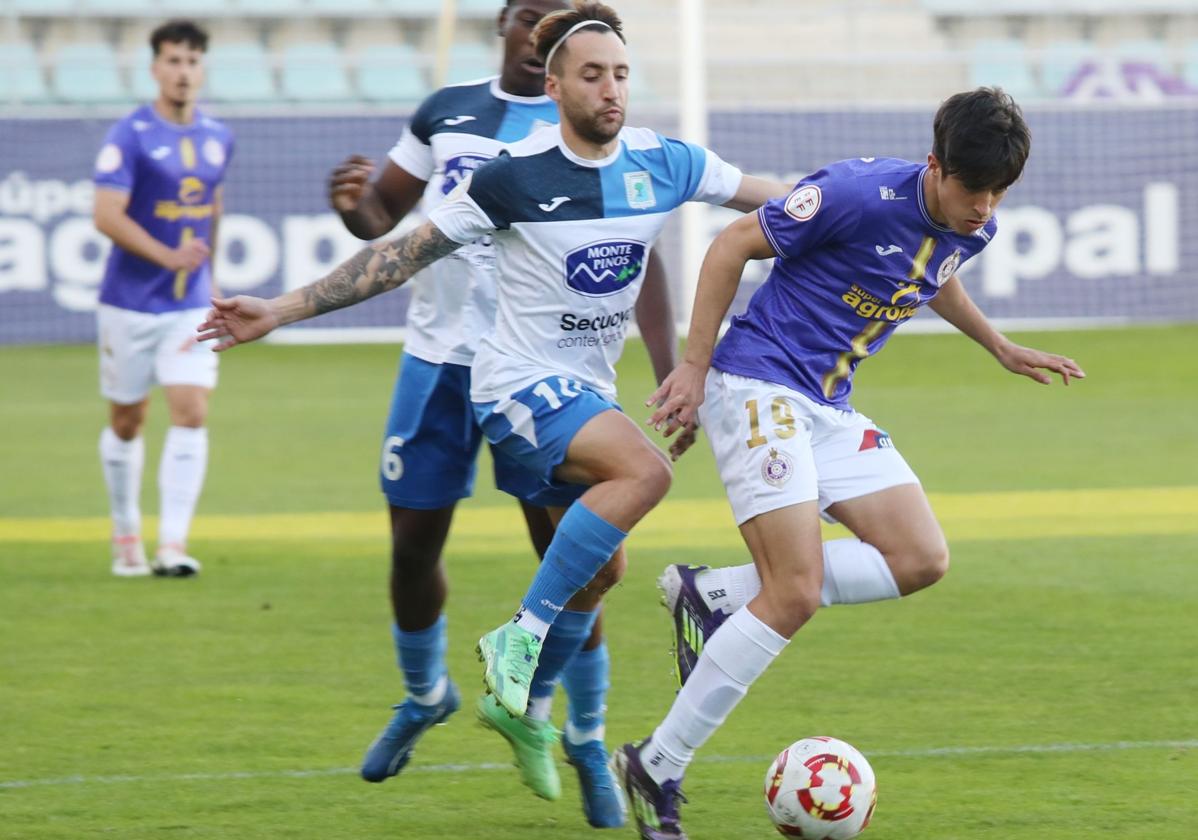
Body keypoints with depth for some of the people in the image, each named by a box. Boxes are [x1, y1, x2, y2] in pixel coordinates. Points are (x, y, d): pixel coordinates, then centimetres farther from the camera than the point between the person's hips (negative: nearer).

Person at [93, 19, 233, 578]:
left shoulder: (217, 138, 6)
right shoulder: (130, 136, -11)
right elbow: (106, 216, -19)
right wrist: (169, 257, -26)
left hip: (191, 304, 3)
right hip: (130, 302, -3)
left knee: (191, 412, -11)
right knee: (126, 421, 7)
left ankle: (172, 546, -14)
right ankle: (125, 536, 24)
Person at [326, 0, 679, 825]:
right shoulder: (445, 113, 9)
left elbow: (637, 259, -6)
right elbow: (382, 216, 16)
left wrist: (669, 373, -17)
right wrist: (353, 204, -9)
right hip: (437, 361, 3)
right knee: (413, 545, 8)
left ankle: (586, 744, 5)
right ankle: (425, 694, 35)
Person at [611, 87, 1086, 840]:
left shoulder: (974, 229, 2)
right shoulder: (865, 194, -22)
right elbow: (734, 245, -13)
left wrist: (999, 346, 26)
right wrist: (695, 367, -11)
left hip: (830, 408, 8)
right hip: (759, 387, -8)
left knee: (922, 560, -2)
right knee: (796, 593, -16)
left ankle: (714, 598, 5)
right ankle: (655, 769, -7)